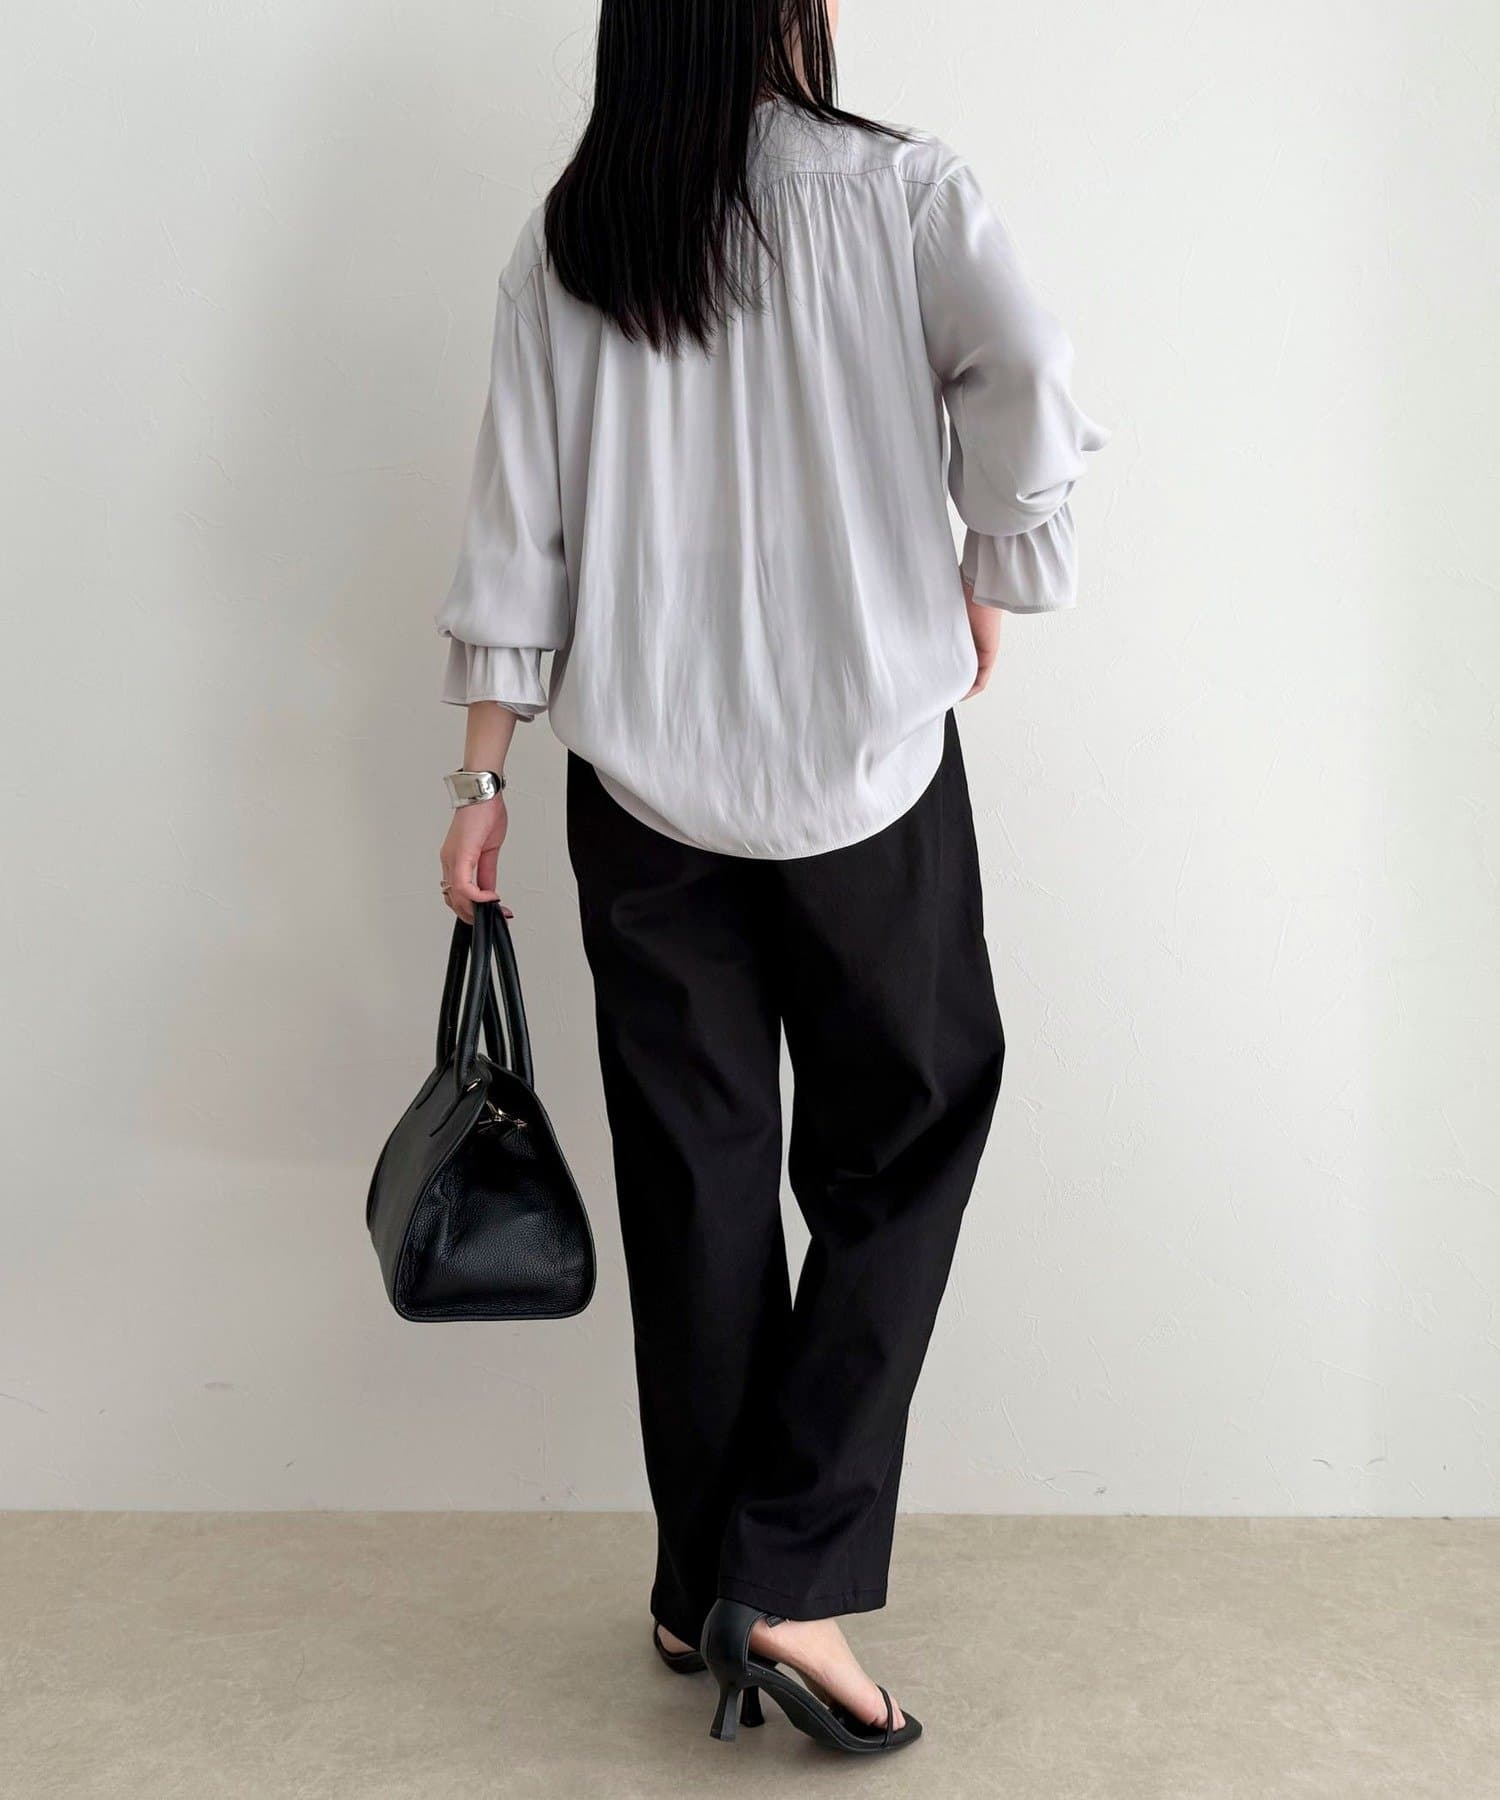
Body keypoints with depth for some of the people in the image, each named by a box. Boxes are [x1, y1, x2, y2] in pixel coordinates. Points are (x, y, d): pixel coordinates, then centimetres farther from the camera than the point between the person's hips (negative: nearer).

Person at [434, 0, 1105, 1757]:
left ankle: (700, 1590, 23)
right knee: (899, 1142, 10)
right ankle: (793, 1585, 4)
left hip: (643, 775, 3)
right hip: (863, 756, -3)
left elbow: (515, 537, 3)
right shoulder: (895, 191, -5)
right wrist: (989, 575, -3)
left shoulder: (564, 241, 5)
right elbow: (1032, 389, -21)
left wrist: (485, 776, 7)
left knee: (692, 1170, 11)